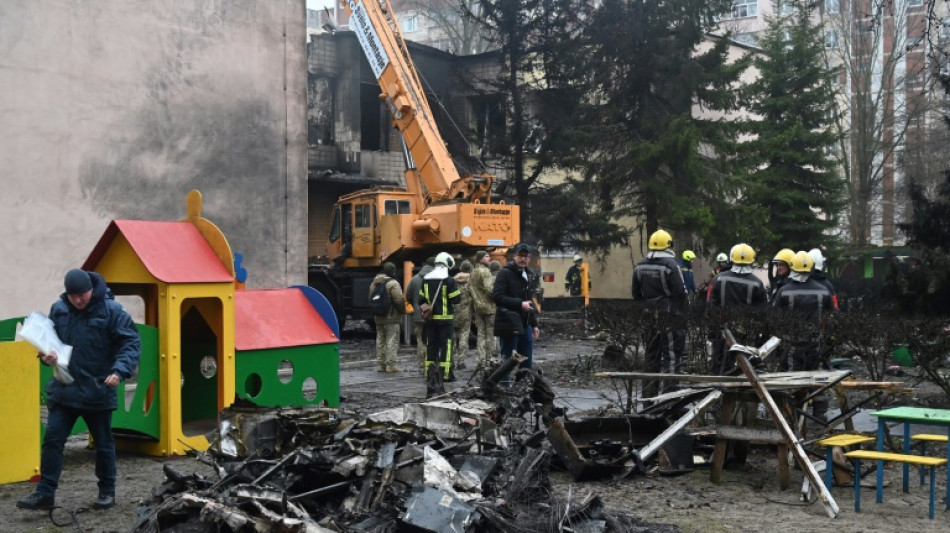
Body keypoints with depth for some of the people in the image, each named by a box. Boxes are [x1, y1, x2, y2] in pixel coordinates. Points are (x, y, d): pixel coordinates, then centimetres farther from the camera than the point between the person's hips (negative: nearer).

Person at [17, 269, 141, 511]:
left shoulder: (111, 309, -10)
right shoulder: (58, 309, 3)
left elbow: (132, 342, -11)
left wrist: (120, 370, -24)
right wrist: (46, 355, -8)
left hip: (98, 391, -3)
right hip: (63, 389, 4)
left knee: (103, 443, 9)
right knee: (52, 439, 0)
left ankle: (107, 492, 23)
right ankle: (45, 493, 9)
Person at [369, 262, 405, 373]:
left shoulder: (374, 283, 11)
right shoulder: (392, 283, -15)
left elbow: (371, 298, 15)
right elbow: (399, 299, -18)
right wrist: (402, 310, -1)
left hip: (378, 317, 7)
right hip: (391, 318, -7)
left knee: (380, 340, 13)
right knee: (392, 341, -3)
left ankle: (380, 364, 17)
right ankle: (391, 364, -5)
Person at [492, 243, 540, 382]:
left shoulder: (530, 275, 17)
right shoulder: (505, 273, -8)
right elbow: (497, 296, -18)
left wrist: (534, 324, 21)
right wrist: (520, 304, -20)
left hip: (525, 325, 8)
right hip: (509, 324, -8)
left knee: (527, 361, 11)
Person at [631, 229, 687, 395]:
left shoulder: (640, 266, 6)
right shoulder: (670, 265, -14)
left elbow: (635, 293, 12)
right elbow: (680, 292, -16)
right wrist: (682, 310, -4)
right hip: (669, 315, -6)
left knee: (652, 351, 17)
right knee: (671, 351, -1)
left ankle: (650, 387, 24)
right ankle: (666, 388, -6)